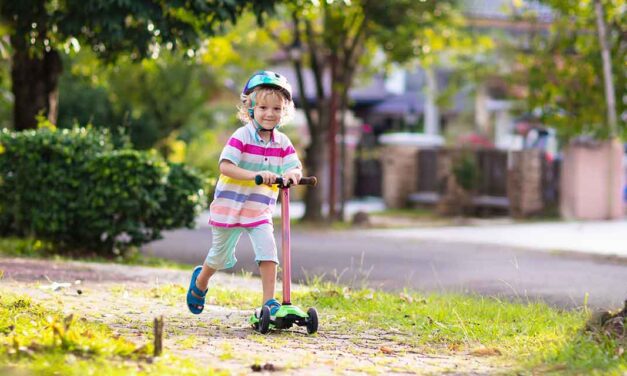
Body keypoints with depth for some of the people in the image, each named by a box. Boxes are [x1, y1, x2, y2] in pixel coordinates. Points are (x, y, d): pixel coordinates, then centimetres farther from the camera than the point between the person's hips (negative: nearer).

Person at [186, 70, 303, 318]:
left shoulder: (282, 143, -1)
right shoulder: (242, 136, -17)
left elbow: (295, 168, -8)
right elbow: (225, 166, -28)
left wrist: (292, 174, -33)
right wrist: (255, 174, -41)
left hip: (260, 212, 3)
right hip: (229, 208, -3)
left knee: (268, 251, -17)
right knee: (220, 256, 15)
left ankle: (269, 301, -11)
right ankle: (200, 282, 45)